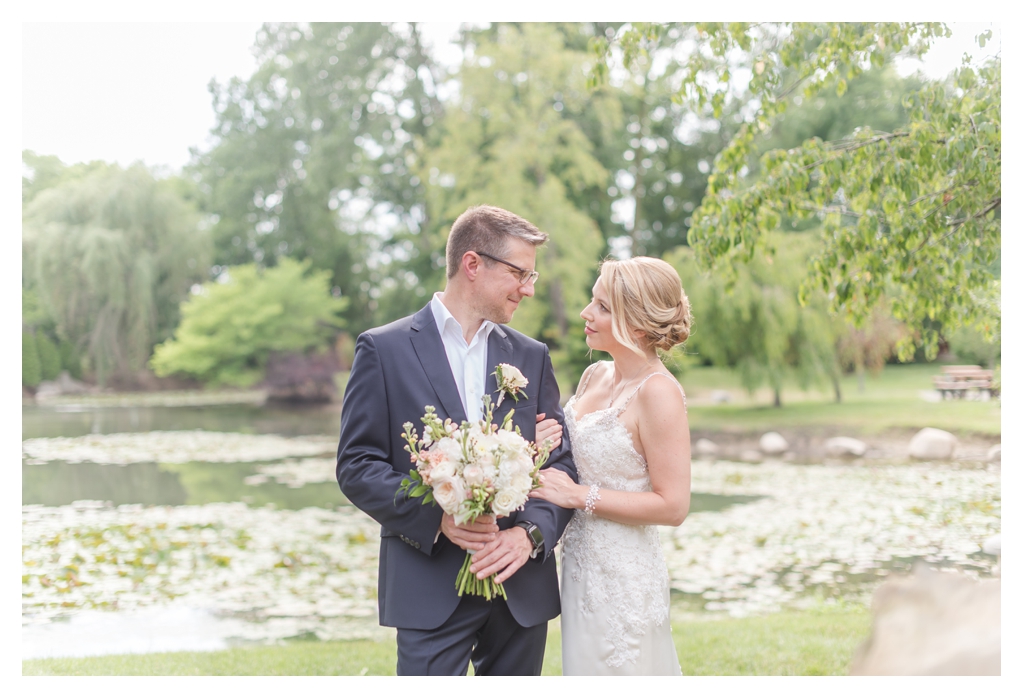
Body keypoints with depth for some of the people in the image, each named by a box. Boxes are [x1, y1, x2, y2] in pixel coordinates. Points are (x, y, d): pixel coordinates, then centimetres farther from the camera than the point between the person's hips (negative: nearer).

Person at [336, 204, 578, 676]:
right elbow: (356, 465, -5)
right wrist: (437, 518, -18)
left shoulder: (532, 356, 11)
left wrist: (531, 533, -10)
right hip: (431, 590, -4)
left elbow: (562, 461, 8)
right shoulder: (384, 349, -1)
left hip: (524, 588, 4)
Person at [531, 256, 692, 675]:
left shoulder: (658, 392, -18)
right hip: (581, 563, 8)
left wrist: (578, 495, -19)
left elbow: (673, 506, -20)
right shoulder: (594, 377, 5)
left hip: (623, 576, -8)